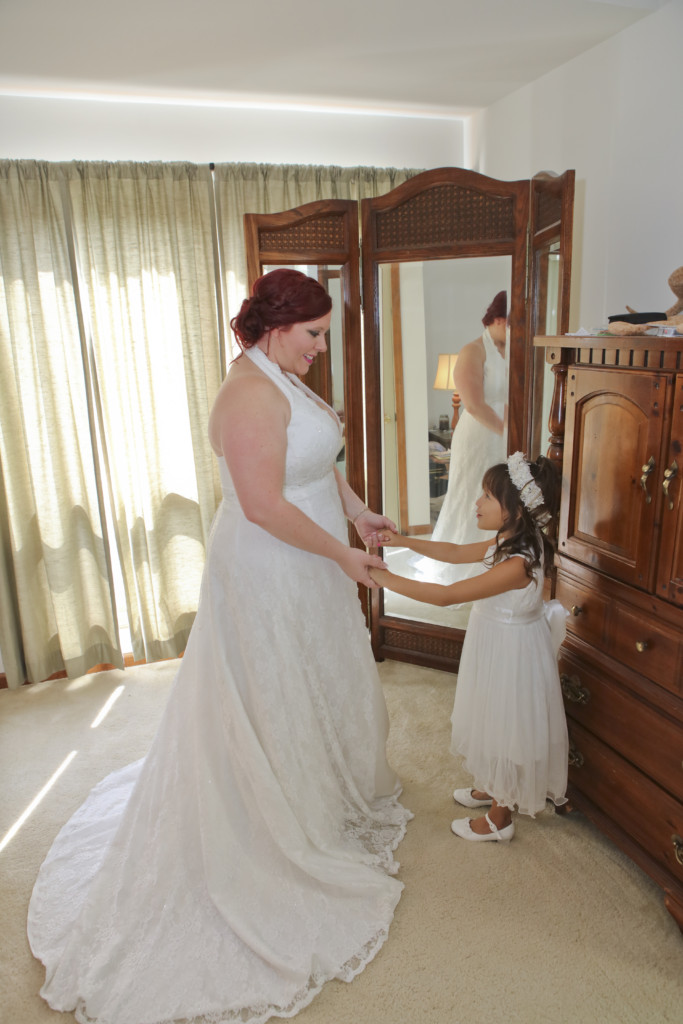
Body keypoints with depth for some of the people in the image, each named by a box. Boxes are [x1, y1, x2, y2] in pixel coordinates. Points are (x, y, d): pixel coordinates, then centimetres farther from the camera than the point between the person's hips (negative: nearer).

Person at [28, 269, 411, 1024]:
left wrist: (358, 513, 6)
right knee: (275, 702, 9)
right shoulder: (251, 395, -25)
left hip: (303, 567, 10)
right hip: (268, 576, -10)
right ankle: (294, 833, 32)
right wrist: (340, 553, -20)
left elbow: (320, 459, 16)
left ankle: (335, 794, 49)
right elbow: (265, 507, -29)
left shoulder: (285, 381, 7)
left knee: (324, 685, 25)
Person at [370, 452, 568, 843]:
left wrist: (386, 578, -29)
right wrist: (403, 540, 0)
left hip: (511, 654, -9)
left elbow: (447, 595, -33)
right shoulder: (511, 541, -5)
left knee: (505, 727, 9)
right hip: (497, 645, 9)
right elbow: (456, 553, 7)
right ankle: (493, 788, 48)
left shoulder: (517, 564, -34)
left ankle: (500, 818, 30)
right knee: (495, 723, 25)